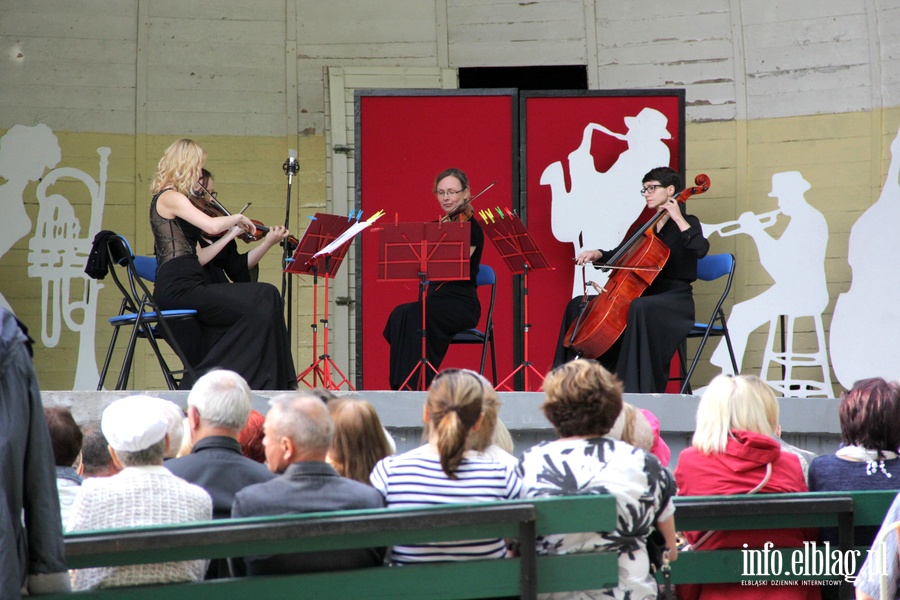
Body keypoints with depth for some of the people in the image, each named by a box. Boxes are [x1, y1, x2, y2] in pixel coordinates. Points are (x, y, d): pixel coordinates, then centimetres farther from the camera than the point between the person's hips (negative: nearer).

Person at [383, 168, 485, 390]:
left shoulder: (471, 228, -4)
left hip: (463, 305, -6)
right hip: (435, 300, 6)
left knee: (413, 315, -33)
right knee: (400, 316, -26)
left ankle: (416, 386, -30)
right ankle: (402, 385, -28)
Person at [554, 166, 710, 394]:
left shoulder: (687, 223, -1)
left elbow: (700, 248, -23)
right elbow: (621, 254, 20)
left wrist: (678, 219, -18)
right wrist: (597, 255, 2)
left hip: (675, 298, -8)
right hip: (646, 294, 8)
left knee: (639, 307, -42)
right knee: (578, 305, 1)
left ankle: (640, 390, -43)